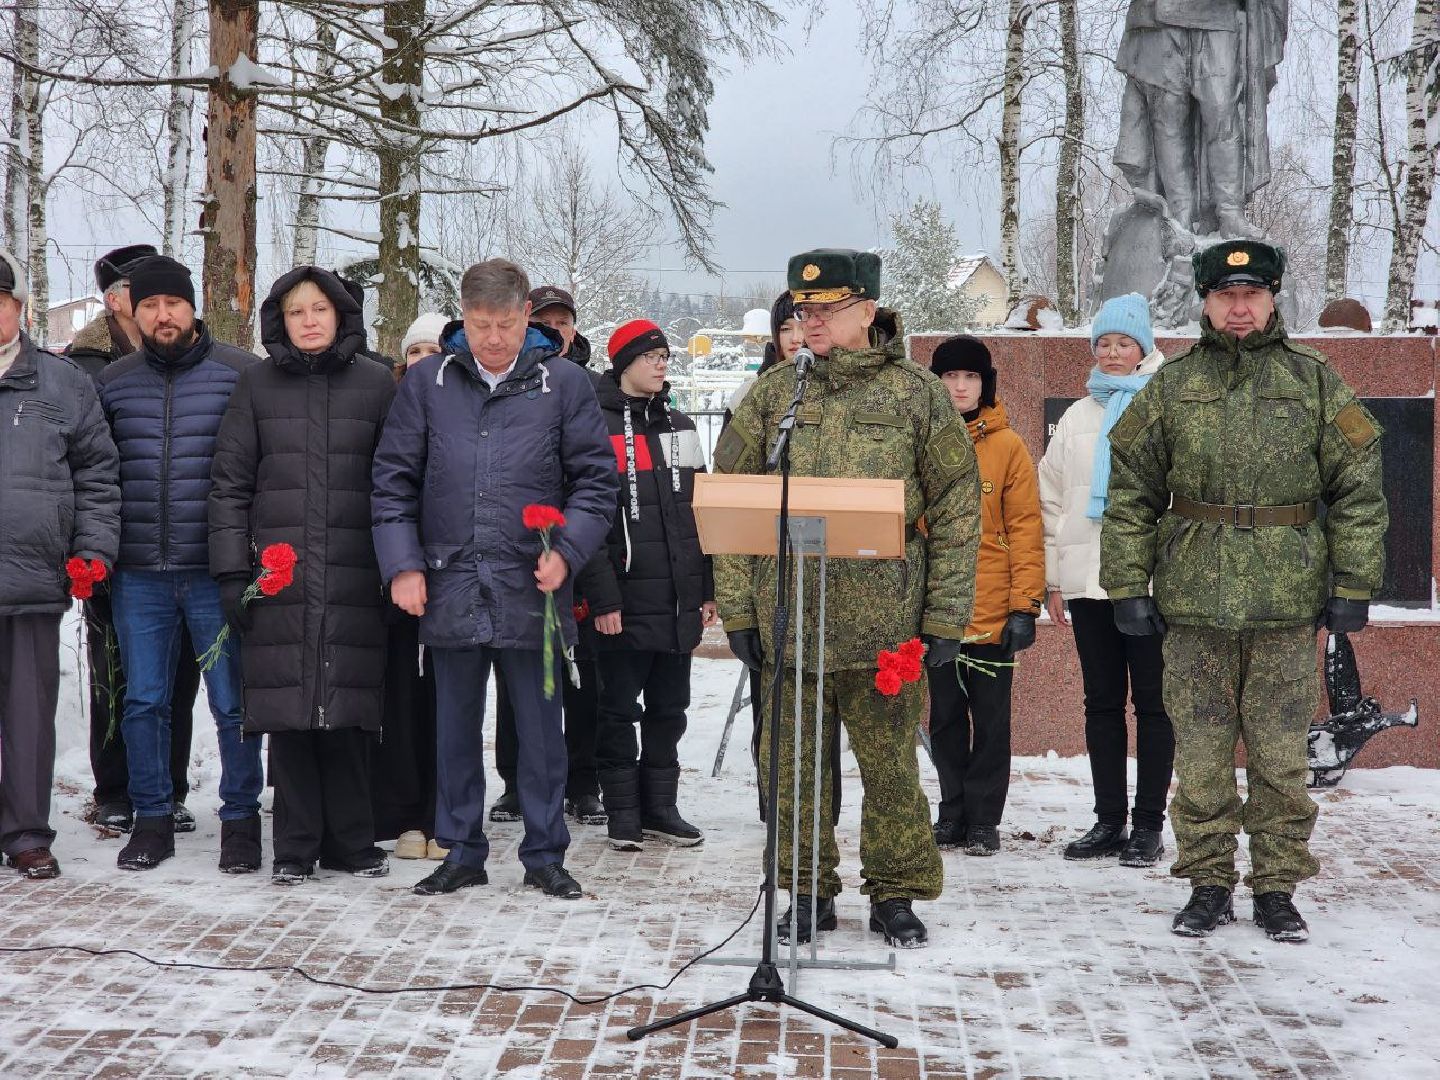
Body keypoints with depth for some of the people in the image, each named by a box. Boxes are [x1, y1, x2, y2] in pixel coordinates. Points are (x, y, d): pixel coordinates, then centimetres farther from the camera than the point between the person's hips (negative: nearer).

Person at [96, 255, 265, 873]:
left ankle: (240, 820, 14)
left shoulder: (241, 374, -2)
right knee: (143, 701, 8)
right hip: (138, 574, 3)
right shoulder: (113, 383, 9)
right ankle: (152, 820, 20)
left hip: (217, 570, -3)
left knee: (233, 702, 2)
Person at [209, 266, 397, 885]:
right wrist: (232, 572, 1)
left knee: (348, 710, -1)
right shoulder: (257, 385, 9)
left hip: (354, 578, 0)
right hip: (279, 577, 1)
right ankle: (295, 847, 9)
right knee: (289, 710, 0)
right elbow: (231, 484, 8)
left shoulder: (376, 383, 8)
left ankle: (352, 842, 11)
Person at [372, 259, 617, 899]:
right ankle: (462, 852, 22)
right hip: (449, 588, 2)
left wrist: (567, 550, -10)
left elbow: (596, 481, 4)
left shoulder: (564, 384, 3)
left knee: (540, 727, 6)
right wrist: (402, 564, -2)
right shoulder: (426, 383, 6)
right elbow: (393, 480, 7)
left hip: (532, 589, -1)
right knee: (455, 727, 11)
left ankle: (545, 853, 18)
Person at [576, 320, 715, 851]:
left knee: (669, 707, 11)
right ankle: (622, 812, 12)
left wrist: (706, 589, 11)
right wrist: (602, 597, -17)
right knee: (620, 710, 3)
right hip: (626, 600, -6)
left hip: (678, 599, 6)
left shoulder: (680, 427, 14)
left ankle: (660, 806, 21)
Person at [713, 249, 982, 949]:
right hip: (787, 619, 2)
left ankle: (896, 894, 20)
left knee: (890, 763, 4)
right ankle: (810, 894, 21)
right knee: (795, 764, 7)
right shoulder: (773, 392, 7)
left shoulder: (916, 393, 2)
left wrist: (945, 617, -3)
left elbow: (956, 510, 2)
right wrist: (738, 608, 1)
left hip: (884, 621, -2)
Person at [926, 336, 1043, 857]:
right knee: (945, 716, 10)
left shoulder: (1007, 446, -2)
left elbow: (1026, 529, -4)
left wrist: (1025, 605, -10)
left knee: (990, 717, 5)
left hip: (992, 612, -3)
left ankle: (984, 819, 12)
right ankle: (952, 814, 19)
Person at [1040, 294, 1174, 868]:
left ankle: (1148, 826, 6)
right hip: (1087, 579, 5)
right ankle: (1109, 820, 16)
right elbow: (1052, 499, 15)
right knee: (1102, 702, 9)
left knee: (1152, 702, 0)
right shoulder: (1077, 417, 15)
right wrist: (1052, 578, 8)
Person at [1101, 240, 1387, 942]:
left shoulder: (1314, 383, 6)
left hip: (1288, 605, 0)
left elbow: (1358, 490, 5)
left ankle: (1277, 888, 16)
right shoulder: (1171, 388, 7)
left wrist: (1353, 585, 0)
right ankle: (1208, 885, 16)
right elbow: (1130, 494, 7)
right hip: (1193, 602, 1)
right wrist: (1128, 585, 0)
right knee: (1200, 754, 4)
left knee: (1281, 755, 4)